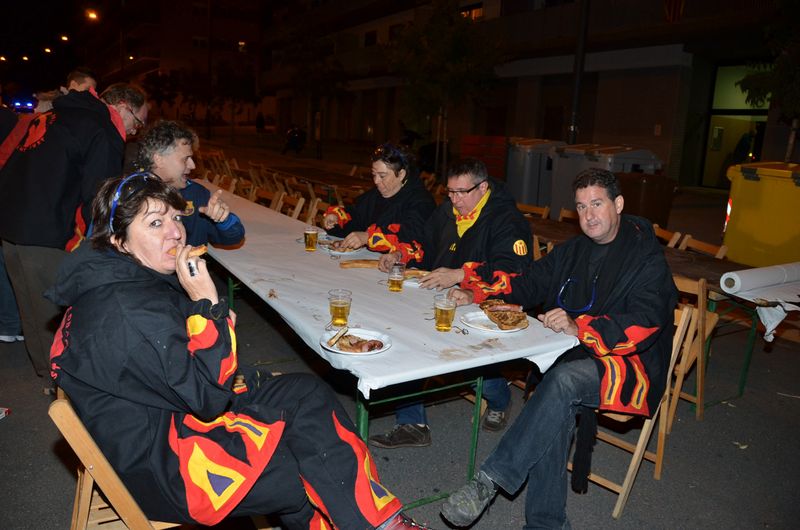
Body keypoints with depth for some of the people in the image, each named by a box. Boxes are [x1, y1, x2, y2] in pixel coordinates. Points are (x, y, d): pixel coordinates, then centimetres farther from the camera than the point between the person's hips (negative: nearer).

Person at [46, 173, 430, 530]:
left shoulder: (142, 278, 5)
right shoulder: (127, 310, -27)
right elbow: (207, 398, -26)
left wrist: (230, 382, 2)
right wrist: (208, 304, -26)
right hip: (151, 463, -9)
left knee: (308, 393, -2)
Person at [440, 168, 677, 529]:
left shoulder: (647, 259, -6)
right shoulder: (574, 250, 15)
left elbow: (642, 324, -18)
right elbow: (529, 282, 17)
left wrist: (579, 329, -32)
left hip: (630, 365, -5)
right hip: (571, 356, 5)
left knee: (564, 378, -34)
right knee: (558, 410, -26)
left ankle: (490, 480, -33)